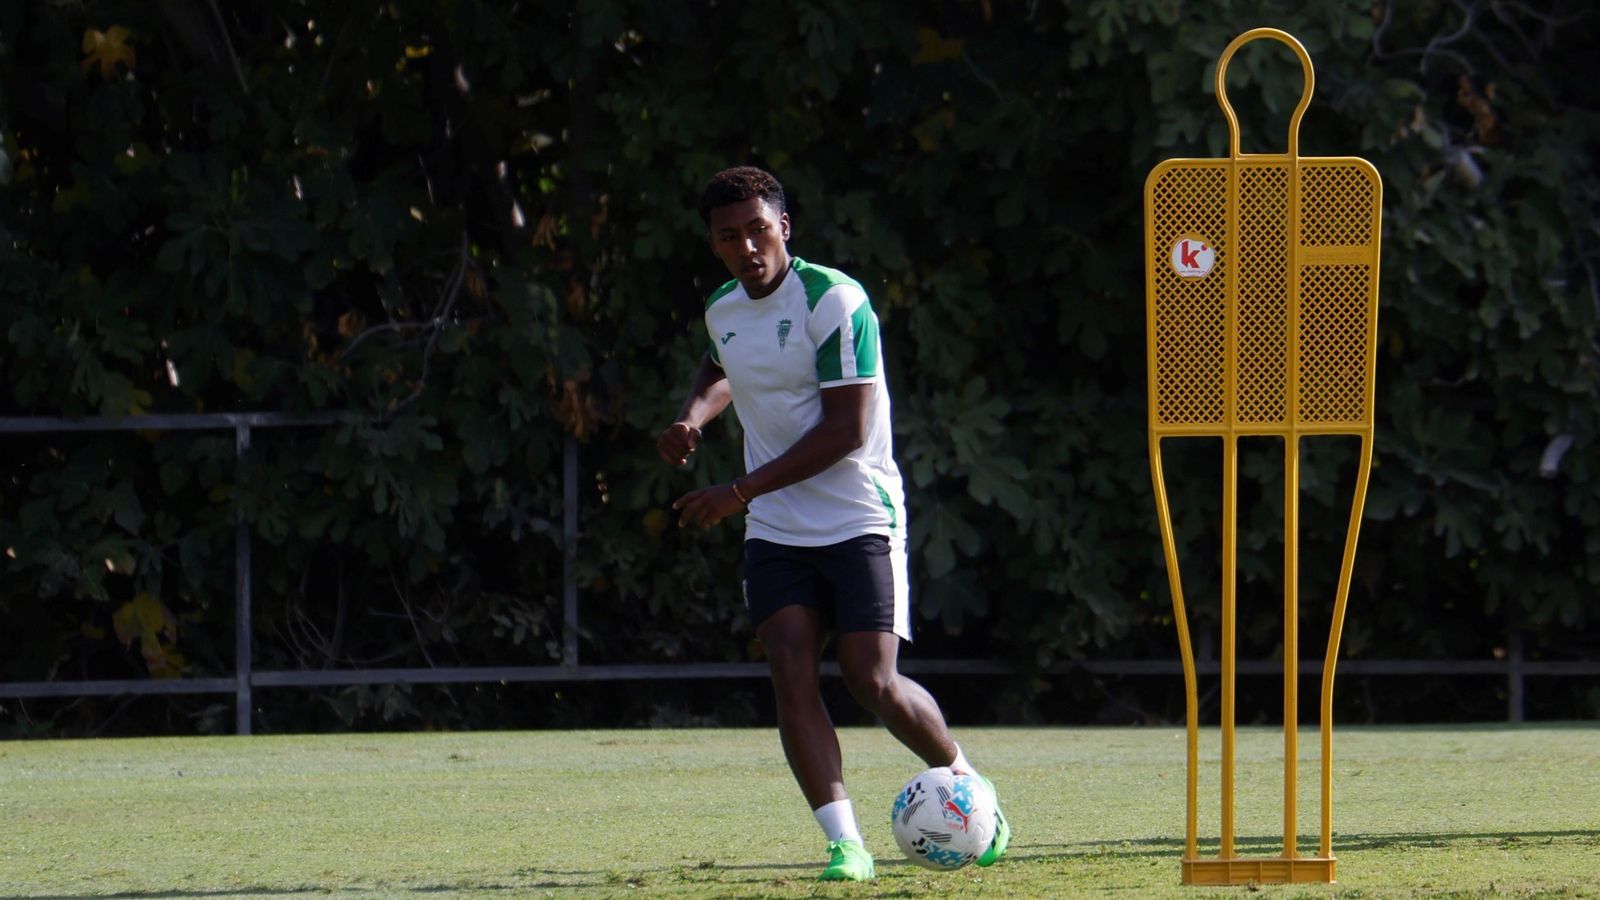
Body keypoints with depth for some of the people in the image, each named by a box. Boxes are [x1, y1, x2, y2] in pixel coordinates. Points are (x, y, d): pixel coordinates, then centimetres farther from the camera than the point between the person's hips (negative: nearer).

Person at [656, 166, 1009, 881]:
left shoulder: (835, 301, -16)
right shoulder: (722, 311, 7)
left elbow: (846, 430, -20)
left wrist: (739, 492, -20)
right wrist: (694, 417, 9)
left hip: (860, 519, -5)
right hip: (775, 530, 6)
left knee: (874, 683, -10)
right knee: (792, 674, -13)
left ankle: (964, 782, 18)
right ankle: (844, 843, -15)